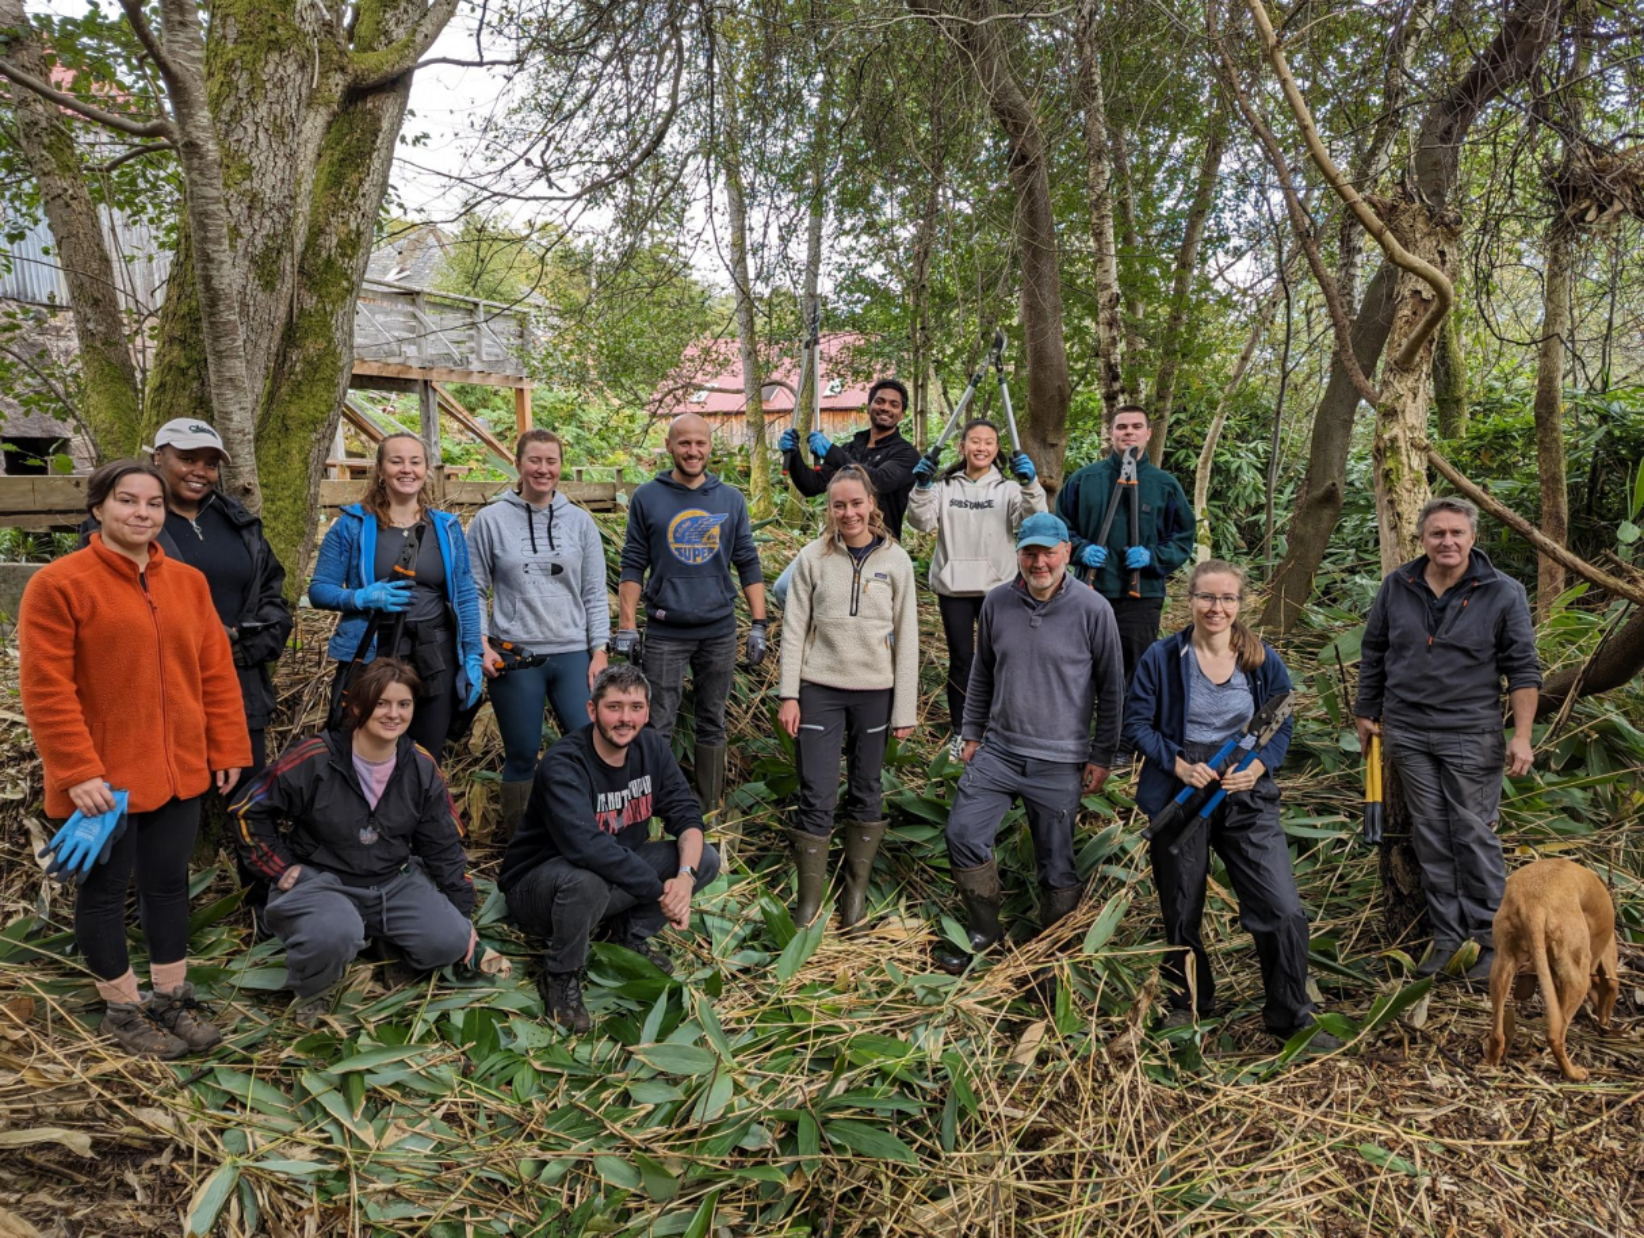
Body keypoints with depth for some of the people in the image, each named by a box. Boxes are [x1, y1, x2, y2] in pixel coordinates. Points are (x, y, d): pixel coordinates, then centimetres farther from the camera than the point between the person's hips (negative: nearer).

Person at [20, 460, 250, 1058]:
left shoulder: (188, 581, 7)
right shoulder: (58, 583, -10)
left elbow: (216, 671, 8)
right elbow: (46, 689, -14)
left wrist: (227, 747, 5)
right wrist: (78, 771, -18)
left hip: (179, 770, 5)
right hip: (104, 777, -5)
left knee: (169, 883, 15)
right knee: (104, 888, 10)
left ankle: (172, 999, 29)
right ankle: (123, 1010, 25)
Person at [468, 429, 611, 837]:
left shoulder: (580, 521, 6)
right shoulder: (491, 520, 0)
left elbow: (594, 593, 7)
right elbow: (474, 590, 2)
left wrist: (599, 651, 1)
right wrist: (481, 645, -7)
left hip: (573, 655, 2)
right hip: (514, 658, -2)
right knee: (522, 756, 7)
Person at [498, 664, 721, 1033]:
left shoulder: (651, 746, -6)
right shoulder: (563, 764, -27)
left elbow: (686, 814, -7)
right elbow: (586, 846, -40)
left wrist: (686, 874, -27)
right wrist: (660, 891, -34)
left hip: (617, 877, 6)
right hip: (536, 885, -6)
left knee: (705, 859, -10)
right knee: (585, 881, -40)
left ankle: (630, 933, 7)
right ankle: (561, 975, -11)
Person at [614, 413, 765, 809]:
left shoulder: (731, 500, 5)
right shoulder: (647, 498, 0)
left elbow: (748, 564, 7)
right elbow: (633, 566, 1)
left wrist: (758, 626, 2)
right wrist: (626, 627, -4)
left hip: (719, 631, 2)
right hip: (665, 633, -2)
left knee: (713, 724, 10)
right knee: (658, 727, 1)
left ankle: (710, 811, 22)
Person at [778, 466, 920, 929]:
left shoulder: (895, 560, 0)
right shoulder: (813, 558, -1)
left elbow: (906, 636, 1)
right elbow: (794, 629, 1)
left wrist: (905, 708, -1)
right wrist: (789, 695, -5)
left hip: (875, 691, 1)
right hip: (820, 688, -1)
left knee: (866, 792, 11)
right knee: (816, 797, -2)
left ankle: (857, 888, 27)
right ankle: (809, 899, 10)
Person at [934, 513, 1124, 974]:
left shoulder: (1092, 609, -9)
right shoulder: (997, 602, 1)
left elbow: (1110, 688, -2)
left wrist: (1102, 756, -2)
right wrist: (971, 733, 13)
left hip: (1059, 762, -3)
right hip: (998, 750, 4)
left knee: (1056, 863, 6)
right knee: (963, 834, 0)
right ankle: (984, 929, 22)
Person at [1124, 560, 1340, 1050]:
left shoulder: (1263, 661, 0)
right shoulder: (1162, 658, -6)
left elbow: (1282, 727, 6)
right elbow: (1136, 723, -4)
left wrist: (1258, 766, -12)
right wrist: (1179, 765, -17)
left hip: (1247, 794, 1)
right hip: (1180, 795, -1)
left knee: (1284, 910, -6)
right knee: (1181, 912, 12)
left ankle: (1291, 1016, 16)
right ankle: (1188, 1003, 37)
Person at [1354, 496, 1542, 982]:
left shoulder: (1503, 594, -5)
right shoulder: (1396, 588, 3)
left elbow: (1522, 668, -4)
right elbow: (1373, 655, 13)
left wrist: (1521, 735, -9)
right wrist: (1366, 713, 16)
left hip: (1472, 737, -3)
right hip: (1408, 733, 3)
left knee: (1474, 836, 0)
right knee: (1431, 837, 9)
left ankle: (1490, 939, 11)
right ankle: (1447, 935, 18)